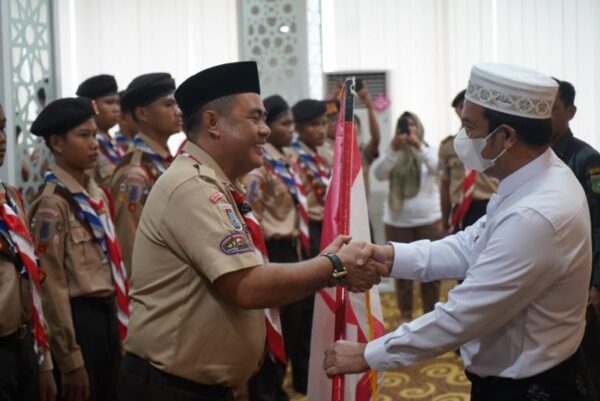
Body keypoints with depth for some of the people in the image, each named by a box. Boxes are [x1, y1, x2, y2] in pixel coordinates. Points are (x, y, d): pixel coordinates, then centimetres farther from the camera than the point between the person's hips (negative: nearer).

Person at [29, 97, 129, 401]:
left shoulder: (96, 194, 8)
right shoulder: (53, 203, -15)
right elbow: (52, 285, -16)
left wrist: (117, 318, 14)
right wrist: (70, 361, -15)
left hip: (106, 315, 8)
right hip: (78, 318, -8)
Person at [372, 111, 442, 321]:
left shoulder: (428, 150, 2)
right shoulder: (392, 155, 1)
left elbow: (436, 167, -20)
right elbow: (378, 173, -16)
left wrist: (419, 146, -36)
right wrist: (393, 150, -31)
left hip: (429, 220, 0)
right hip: (397, 221, 0)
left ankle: (430, 313, 18)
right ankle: (406, 314, 21)